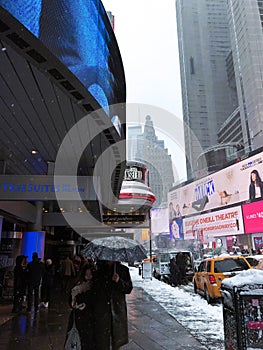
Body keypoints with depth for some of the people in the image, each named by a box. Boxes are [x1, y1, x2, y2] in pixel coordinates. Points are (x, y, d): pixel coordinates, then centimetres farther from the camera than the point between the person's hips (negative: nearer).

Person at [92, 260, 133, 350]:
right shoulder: (97, 270, 4)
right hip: (101, 310, 0)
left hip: (117, 309, 0)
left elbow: (129, 288, -1)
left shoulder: (123, 270, 1)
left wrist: (119, 281, -17)